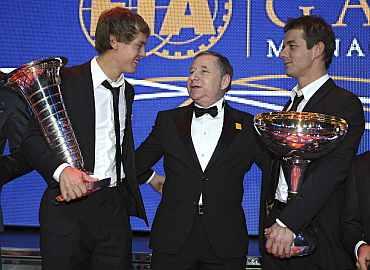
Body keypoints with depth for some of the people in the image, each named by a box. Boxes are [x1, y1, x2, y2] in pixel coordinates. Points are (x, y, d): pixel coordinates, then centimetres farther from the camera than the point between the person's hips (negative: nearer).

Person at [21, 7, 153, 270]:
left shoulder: (127, 91, 17)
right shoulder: (65, 81, -5)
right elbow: (32, 136, -9)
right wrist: (61, 169, -24)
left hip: (115, 207, 6)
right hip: (68, 205, -5)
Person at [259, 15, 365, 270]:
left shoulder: (345, 104, -9)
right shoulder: (291, 104, 16)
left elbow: (332, 170, -20)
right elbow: (277, 167, 13)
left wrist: (289, 222, -27)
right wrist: (270, 223, 6)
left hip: (316, 231, -7)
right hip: (279, 220, 7)